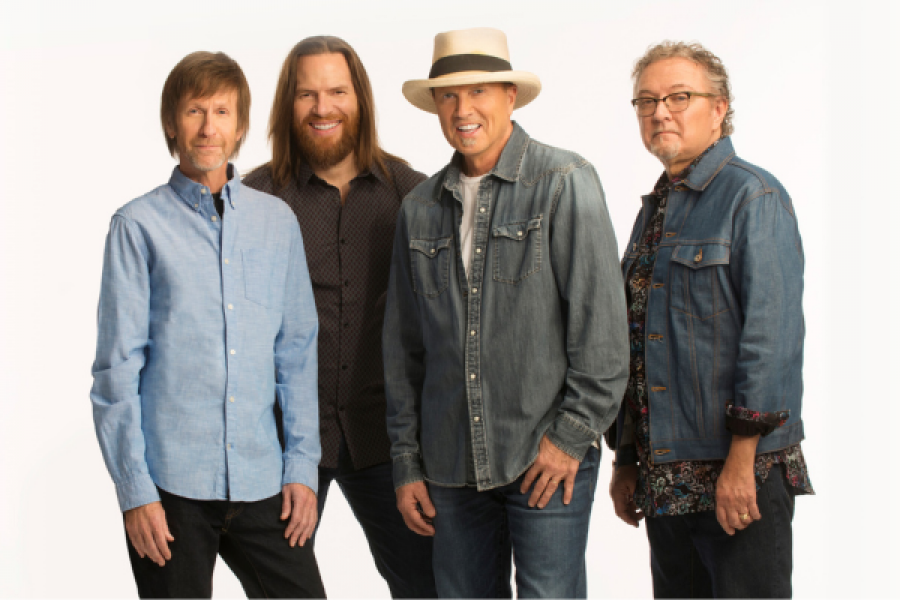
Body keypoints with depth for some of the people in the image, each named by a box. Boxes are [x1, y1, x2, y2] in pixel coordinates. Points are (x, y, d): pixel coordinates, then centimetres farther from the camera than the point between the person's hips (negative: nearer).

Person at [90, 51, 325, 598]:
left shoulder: (277, 221, 9)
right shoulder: (140, 225, -1)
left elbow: (298, 353, 12)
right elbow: (117, 368, -2)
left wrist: (302, 466, 6)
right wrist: (134, 488, -6)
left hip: (261, 481, 3)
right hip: (170, 484, -3)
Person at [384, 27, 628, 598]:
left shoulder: (564, 182, -3)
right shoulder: (420, 208, 11)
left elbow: (601, 319, -8)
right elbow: (403, 347, 15)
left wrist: (573, 435, -11)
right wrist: (407, 463, 12)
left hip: (546, 462, -4)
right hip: (451, 466, 5)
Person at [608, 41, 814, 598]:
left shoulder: (753, 196, -7)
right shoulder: (656, 210, 17)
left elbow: (773, 335, -16)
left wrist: (743, 459, -21)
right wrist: (626, 460, 17)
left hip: (741, 473, -8)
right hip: (665, 478, 8)